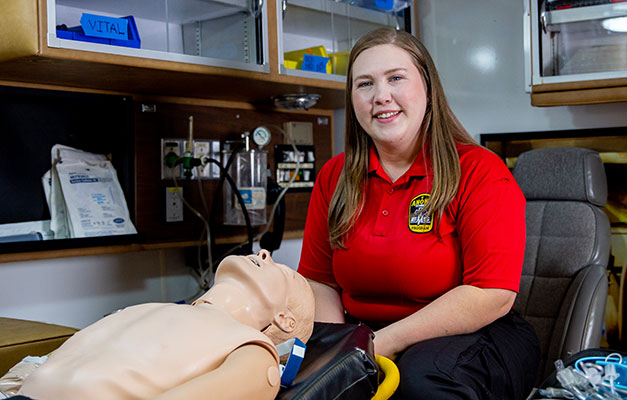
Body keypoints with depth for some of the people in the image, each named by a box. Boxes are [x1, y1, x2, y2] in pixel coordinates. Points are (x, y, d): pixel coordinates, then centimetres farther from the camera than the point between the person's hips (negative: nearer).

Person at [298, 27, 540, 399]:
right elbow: (318, 281, 7)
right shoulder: (333, 177, 5)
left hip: (473, 337, -3)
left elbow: (493, 295, -18)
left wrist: (383, 343, -22)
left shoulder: (480, 171, -10)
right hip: (364, 336, 4)